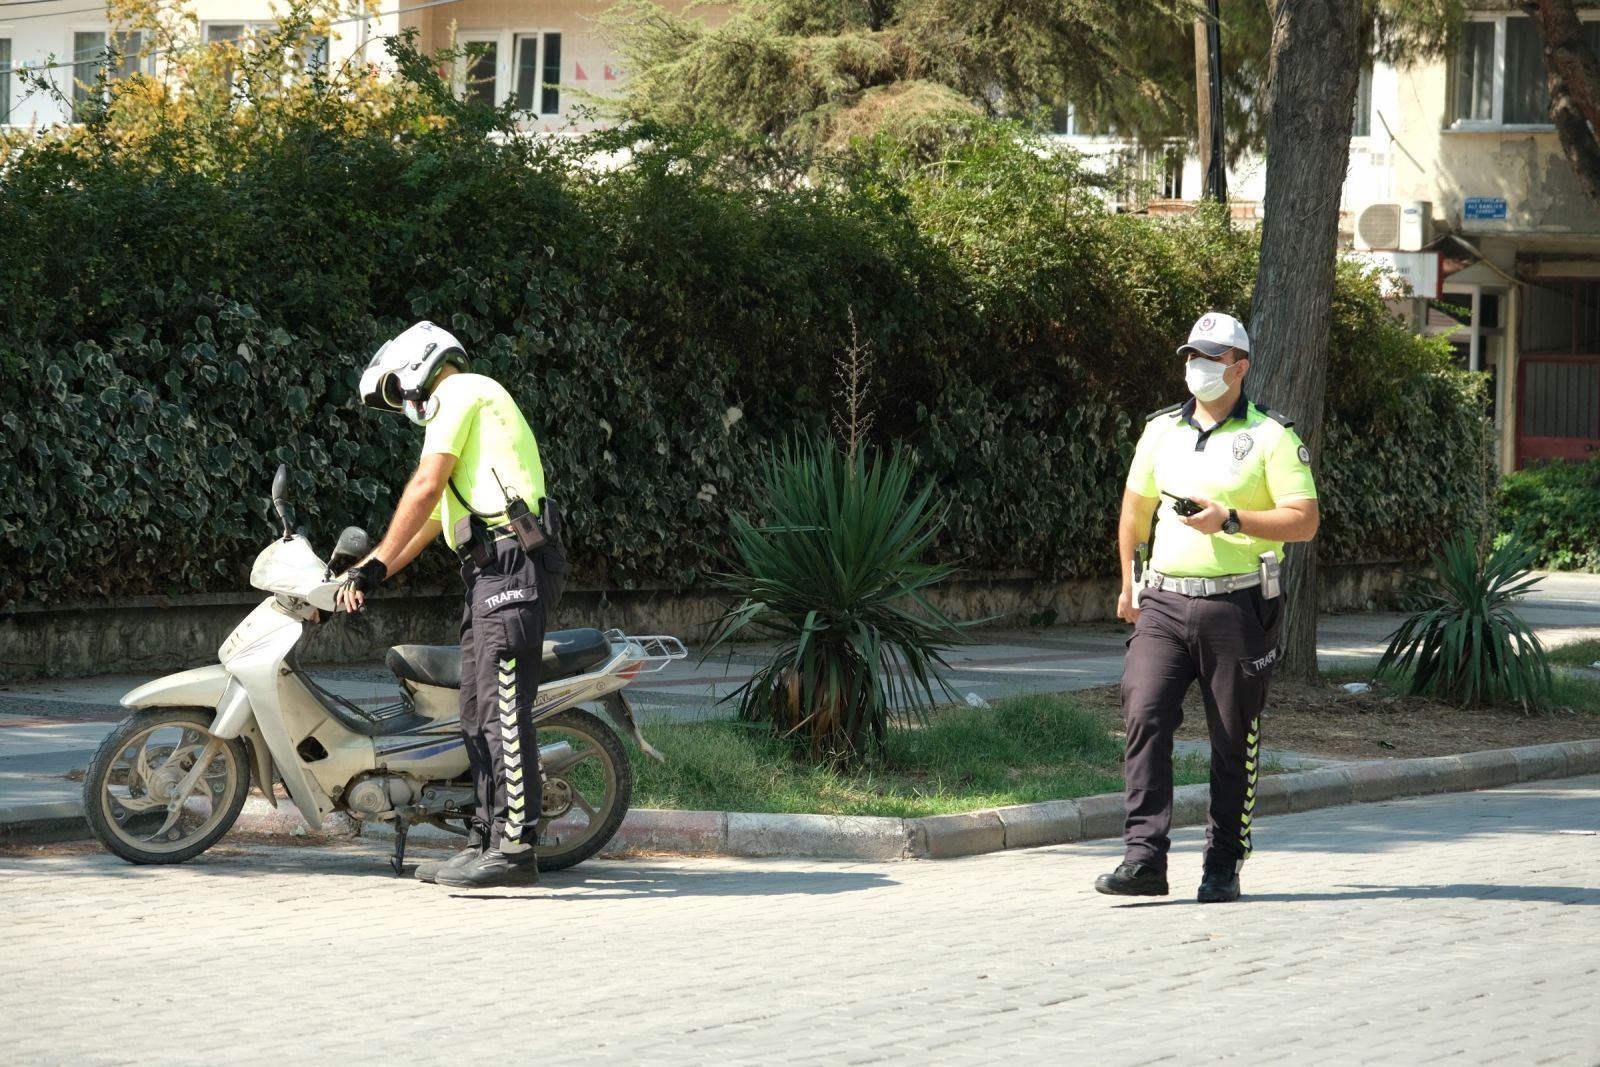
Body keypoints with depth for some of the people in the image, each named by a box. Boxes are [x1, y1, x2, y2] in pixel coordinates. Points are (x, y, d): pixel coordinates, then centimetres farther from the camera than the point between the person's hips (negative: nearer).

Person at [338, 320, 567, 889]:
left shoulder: (461, 393, -1)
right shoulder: (469, 410, 30)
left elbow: (426, 487, -9)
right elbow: (435, 512, 29)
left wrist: (374, 565, -4)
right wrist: (371, 573, 24)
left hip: (509, 565, -10)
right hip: (491, 572, 10)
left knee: (504, 711, -14)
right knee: (479, 714, 10)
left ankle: (515, 848, -18)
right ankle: (487, 839, 12)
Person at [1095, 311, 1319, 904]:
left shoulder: (1271, 437, -2)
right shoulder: (1161, 430, 13)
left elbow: (1305, 520, -7)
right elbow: (1136, 507, 25)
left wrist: (1231, 519, -17)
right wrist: (1130, 584, 27)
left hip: (1238, 606, -3)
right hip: (1164, 603, 3)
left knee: (1234, 739, 3)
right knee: (1144, 718, -12)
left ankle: (1223, 865, 13)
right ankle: (1144, 858, -14)